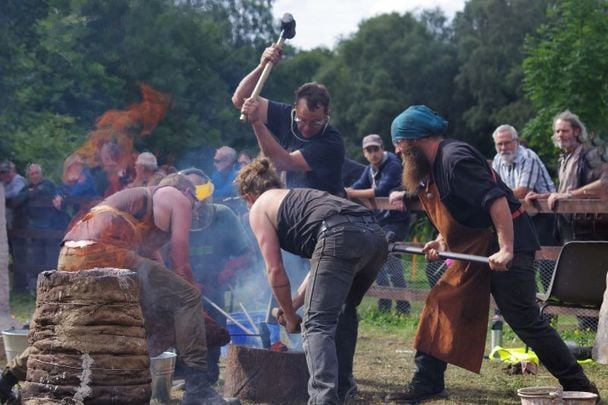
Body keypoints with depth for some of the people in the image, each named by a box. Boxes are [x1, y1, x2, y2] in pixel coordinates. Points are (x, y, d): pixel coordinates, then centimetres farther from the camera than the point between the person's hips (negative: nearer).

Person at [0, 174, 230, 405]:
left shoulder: (146, 198, 38)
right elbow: (180, 266, 6)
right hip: (101, 253, -9)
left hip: (69, 256, 9)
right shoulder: (179, 199, 15)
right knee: (186, 298, -4)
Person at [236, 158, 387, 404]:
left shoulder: (259, 208, 18)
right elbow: (322, 266, 37)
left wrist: (290, 316, 23)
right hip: (375, 234, 8)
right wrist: (294, 304, 42)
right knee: (344, 312, 27)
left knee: (317, 324, -6)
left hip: (340, 236, -8)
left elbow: (275, 270, 12)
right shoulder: (298, 197, 39)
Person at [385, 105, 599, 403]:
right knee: (441, 309, 6)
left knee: (525, 320, -7)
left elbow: (496, 200, -27)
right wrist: (442, 241, 10)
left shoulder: (455, 158, -18)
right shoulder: (432, 166, 13)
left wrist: (506, 250, -32)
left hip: (504, 246, -10)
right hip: (474, 250, 10)